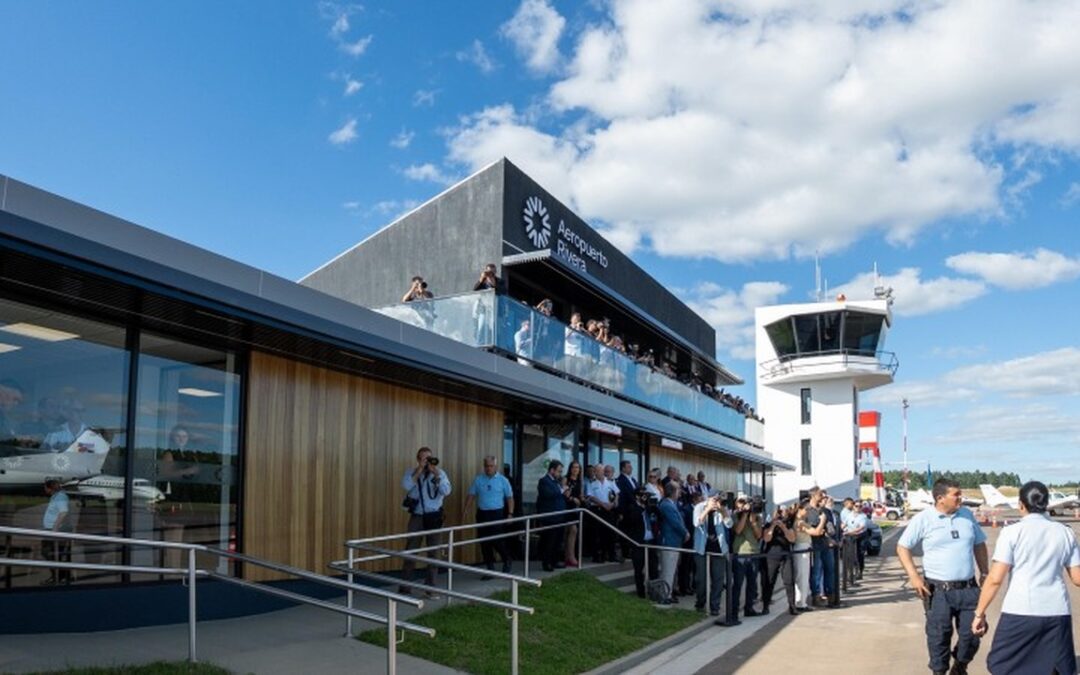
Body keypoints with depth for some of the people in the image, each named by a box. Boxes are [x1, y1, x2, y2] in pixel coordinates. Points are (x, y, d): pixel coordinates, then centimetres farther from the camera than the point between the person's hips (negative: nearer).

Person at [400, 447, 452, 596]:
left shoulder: (440, 473, 2)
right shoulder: (411, 472, 2)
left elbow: (446, 491, -12)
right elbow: (406, 486, -18)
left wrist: (435, 473, -19)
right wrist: (420, 469, -18)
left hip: (435, 517, 1)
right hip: (417, 517, -1)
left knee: (433, 552, 6)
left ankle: (430, 587, 16)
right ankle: (405, 586, 9)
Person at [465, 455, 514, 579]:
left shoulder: (502, 480, 0)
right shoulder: (478, 479, 5)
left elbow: (510, 498, 2)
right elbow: (471, 496, 6)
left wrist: (510, 514, -6)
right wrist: (465, 511, -4)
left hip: (497, 514, -3)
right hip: (482, 514, 3)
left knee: (498, 541, -6)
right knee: (484, 543, 4)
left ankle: (506, 564, 19)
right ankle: (490, 569, 14)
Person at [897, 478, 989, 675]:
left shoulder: (967, 514, 6)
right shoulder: (923, 519, -7)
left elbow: (979, 544, 18)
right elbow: (902, 547, -3)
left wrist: (984, 573, 13)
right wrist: (914, 576, -12)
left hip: (968, 588, 4)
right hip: (938, 590, -4)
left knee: (971, 634, 7)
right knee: (939, 636, 4)